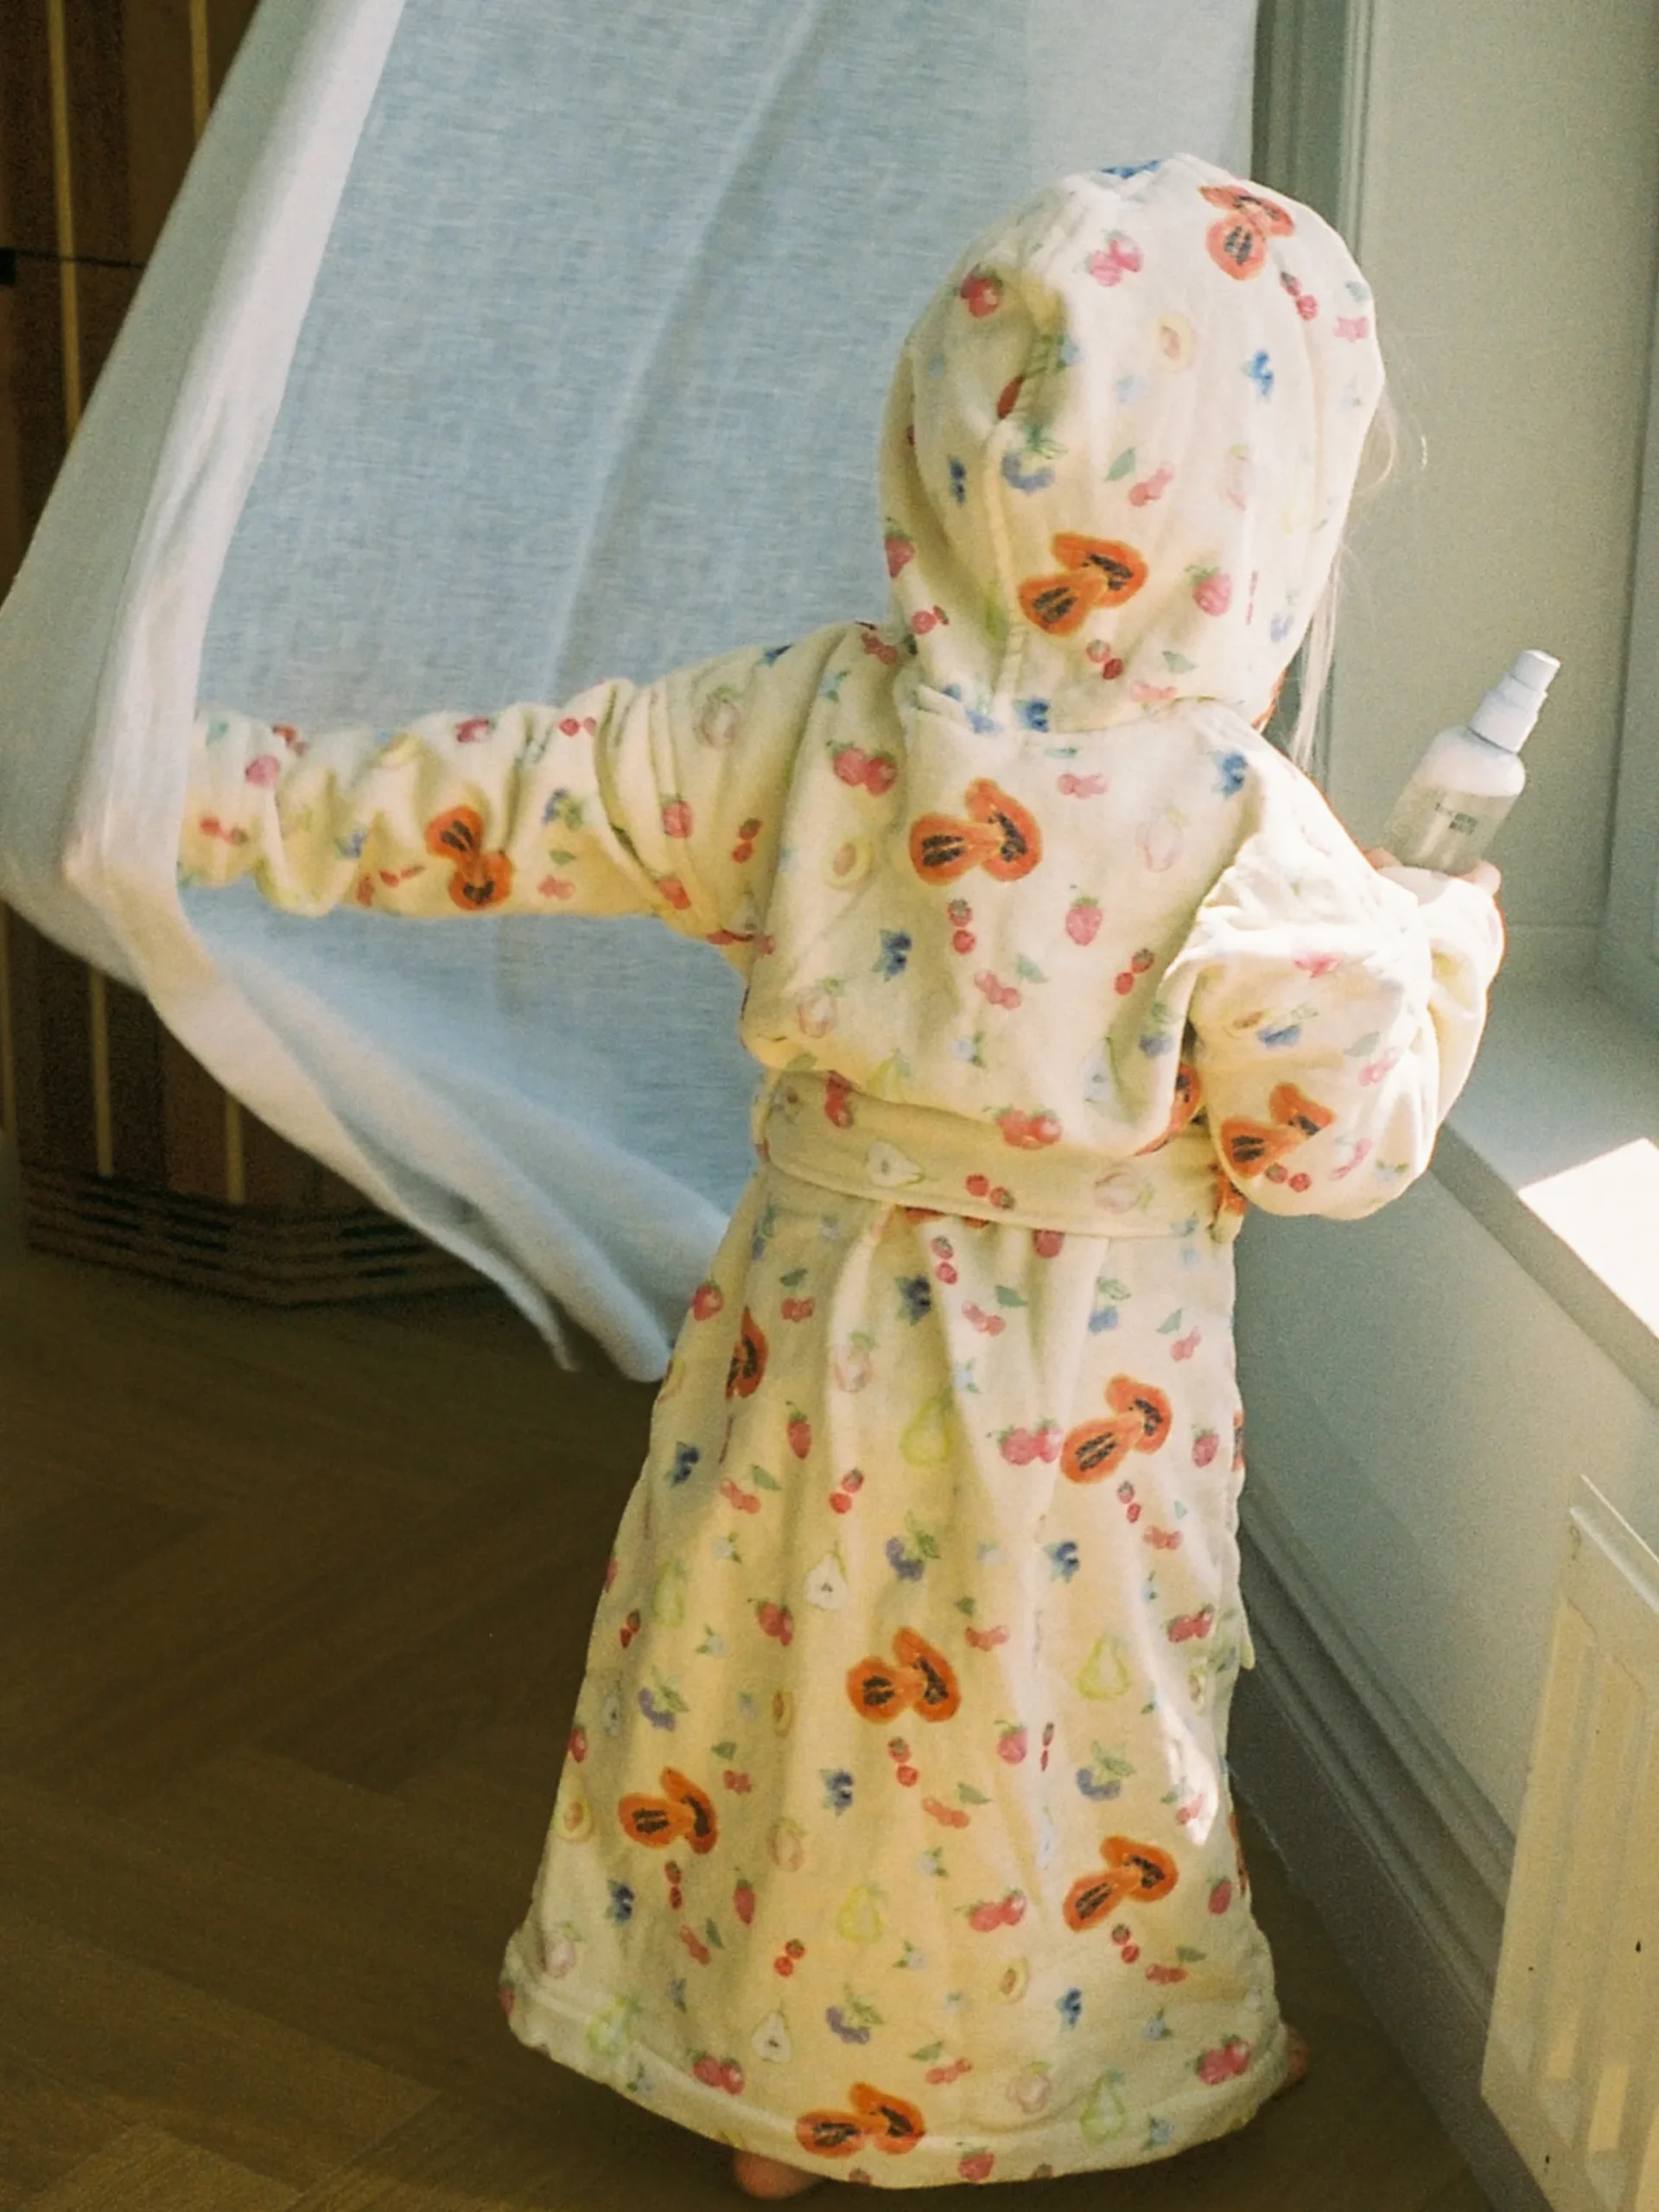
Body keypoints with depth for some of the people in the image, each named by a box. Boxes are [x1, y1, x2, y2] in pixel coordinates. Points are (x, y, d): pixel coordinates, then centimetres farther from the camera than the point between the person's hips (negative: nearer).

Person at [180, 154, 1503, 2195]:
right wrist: (1446, 948, 3)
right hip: (1078, 1423, -2)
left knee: (774, 1717, 23)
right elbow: (1338, 1153, -13)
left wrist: (198, 781, 4)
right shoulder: (1252, 848, -26)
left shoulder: (793, 730, -18)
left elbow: (473, 808, -10)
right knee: (1048, 1759, 21)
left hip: (815, 1362, 3)